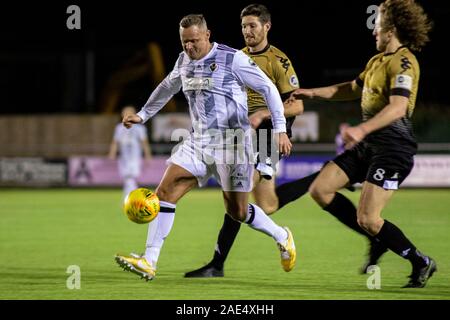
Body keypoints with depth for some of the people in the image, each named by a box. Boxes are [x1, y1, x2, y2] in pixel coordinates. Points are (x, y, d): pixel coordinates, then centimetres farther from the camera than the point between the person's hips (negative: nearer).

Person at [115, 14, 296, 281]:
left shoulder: (232, 59, -12)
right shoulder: (184, 61, 7)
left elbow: (268, 88, -7)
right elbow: (167, 88, 29)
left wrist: (280, 129, -12)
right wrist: (142, 115, 30)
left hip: (232, 141, -6)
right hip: (199, 141, 6)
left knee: (238, 211, 2)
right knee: (166, 191, -11)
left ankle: (282, 237, 31)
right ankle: (149, 262, -12)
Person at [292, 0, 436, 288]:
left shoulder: (403, 62, -14)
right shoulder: (378, 60, 16)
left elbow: (397, 107, -28)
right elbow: (354, 89, 34)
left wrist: (362, 129, -39)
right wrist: (313, 93, 32)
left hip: (393, 147, -10)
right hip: (368, 145, 10)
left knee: (367, 219, -14)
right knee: (320, 190, 5)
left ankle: (422, 263, 4)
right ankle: (379, 238, 14)